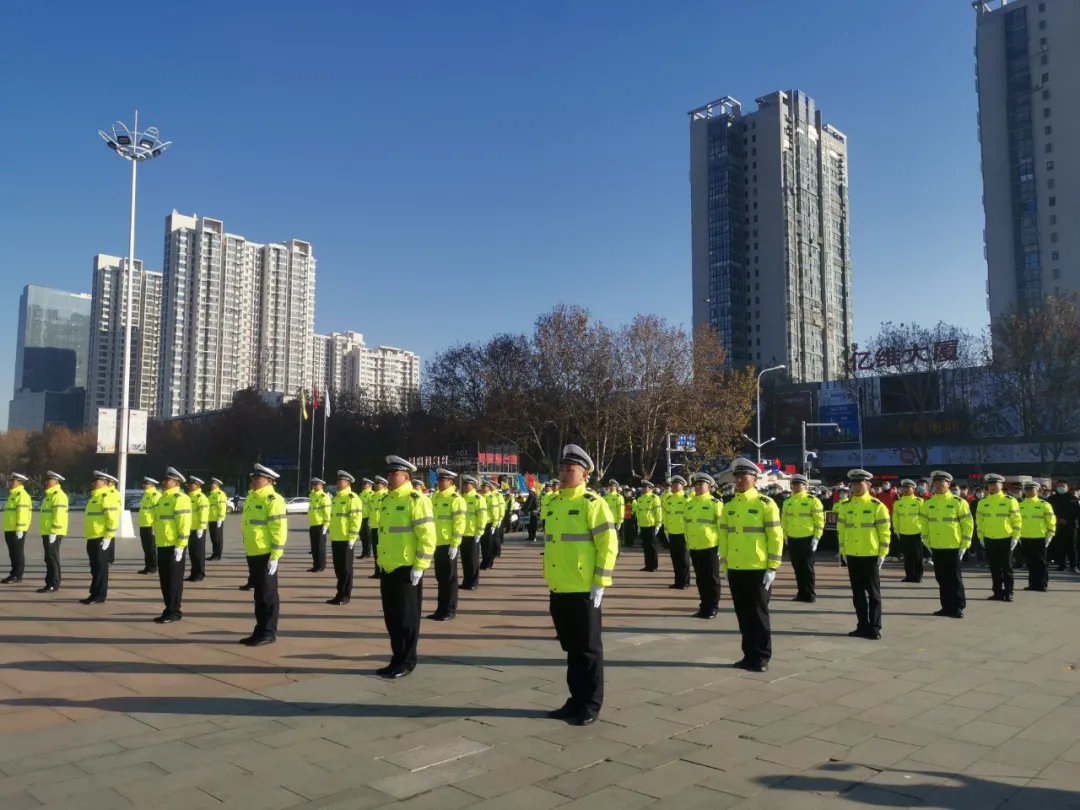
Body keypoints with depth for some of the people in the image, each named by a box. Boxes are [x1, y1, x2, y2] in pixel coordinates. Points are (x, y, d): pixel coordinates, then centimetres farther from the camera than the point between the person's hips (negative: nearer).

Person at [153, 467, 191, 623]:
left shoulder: (180, 498, -13)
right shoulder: (163, 498, 17)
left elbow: (184, 524, -19)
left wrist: (180, 545, -23)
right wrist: (157, 542, 22)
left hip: (174, 546, -9)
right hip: (162, 546, 9)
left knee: (174, 580, -3)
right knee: (164, 580, 12)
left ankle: (174, 612, 3)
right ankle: (169, 610, 20)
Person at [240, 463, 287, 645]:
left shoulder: (273, 500, -14)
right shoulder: (251, 497, 14)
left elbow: (279, 530, -18)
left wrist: (275, 556, -21)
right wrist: (248, 552, 22)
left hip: (266, 555, -9)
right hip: (253, 554, 9)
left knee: (268, 595, 0)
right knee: (259, 594, 14)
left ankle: (269, 633, 7)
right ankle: (260, 631, 22)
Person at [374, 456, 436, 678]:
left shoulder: (416, 500, -13)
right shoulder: (387, 500, 13)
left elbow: (427, 536, -17)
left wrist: (419, 567, -18)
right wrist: (381, 561, 20)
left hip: (406, 569, -8)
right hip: (388, 569, 8)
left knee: (407, 618, 2)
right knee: (391, 617, 13)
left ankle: (407, 662, 12)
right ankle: (397, 658, 24)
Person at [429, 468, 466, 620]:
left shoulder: (456, 499, -10)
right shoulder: (436, 497, 13)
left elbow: (459, 523, -15)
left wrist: (454, 544, -19)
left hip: (449, 545, -7)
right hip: (437, 544, 7)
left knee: (449, 578, 1)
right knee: (440, 577, 13)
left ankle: (450, 610, 8)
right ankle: (441, 609, 21)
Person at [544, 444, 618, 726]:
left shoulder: (592, 503, -10)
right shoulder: (554, 503, 12)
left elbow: (608, 545, -13)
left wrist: (600, 584, -15)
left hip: (584, 591, -7)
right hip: (559, 591, 7)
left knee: (588, 649, 4)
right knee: (570, 648, 16)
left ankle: (591, 706, 15)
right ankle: (576, 700, 27)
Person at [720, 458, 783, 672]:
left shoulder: (765, 503, -7)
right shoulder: (729, 506, 10)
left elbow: (776, 536, -8)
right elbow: (724, 537, 15)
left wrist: (772, 567, -12)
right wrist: (724, 566, 11)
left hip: (758, 569, -5)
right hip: (735, 570, 5)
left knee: (758, 614, 3)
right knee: (743, 615, 12)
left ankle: (761, 658, 13)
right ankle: (749, 655, 22)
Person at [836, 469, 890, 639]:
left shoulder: (877, 506, -6)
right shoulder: (844, 505, 6)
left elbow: (885, 532, -6)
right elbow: (840, 529, 11)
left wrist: (882, 554, -9)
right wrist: (843, 551, 8)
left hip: (871, 555, -4)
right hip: (852, 556, 4)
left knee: (873, 593, 3)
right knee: (857, 593, 10)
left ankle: (874, 628, 10)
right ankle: (863, 626, 19)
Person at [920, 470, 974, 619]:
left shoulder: (958, 502, -6)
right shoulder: (927, 503, 6)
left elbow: (968, 524, -4)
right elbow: (924, 523, 13)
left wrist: (964, 545, -7)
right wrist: (927, 543, 9)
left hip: (953, 547, -4)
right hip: (936, 548, 4)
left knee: (955, 578, 0)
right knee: (941, 579, 10)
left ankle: (958, 608, 7)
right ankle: (947, 607, 19)